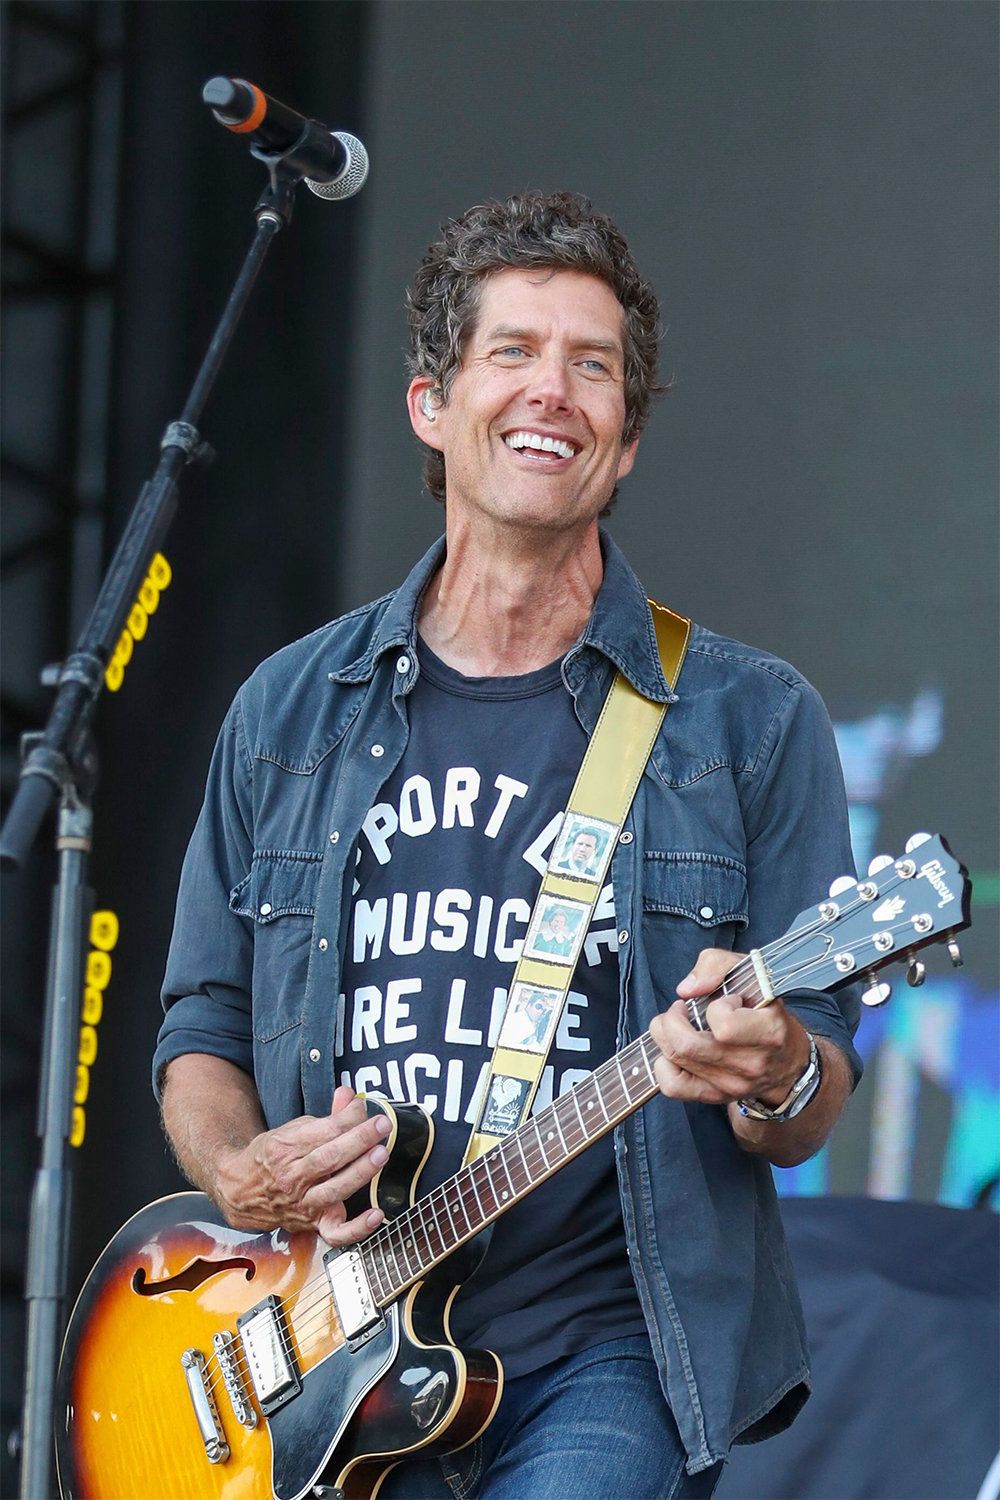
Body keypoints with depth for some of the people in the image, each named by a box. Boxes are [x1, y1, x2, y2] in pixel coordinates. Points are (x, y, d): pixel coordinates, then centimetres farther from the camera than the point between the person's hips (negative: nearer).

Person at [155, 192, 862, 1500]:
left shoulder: (748, 722, 4)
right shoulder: (290, 712, 12)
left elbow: (808, 1122, 4)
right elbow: (202, 1028, 17)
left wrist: (776, 1081, -19)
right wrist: (242, 1174, -3)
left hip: (603, 1355, -2)